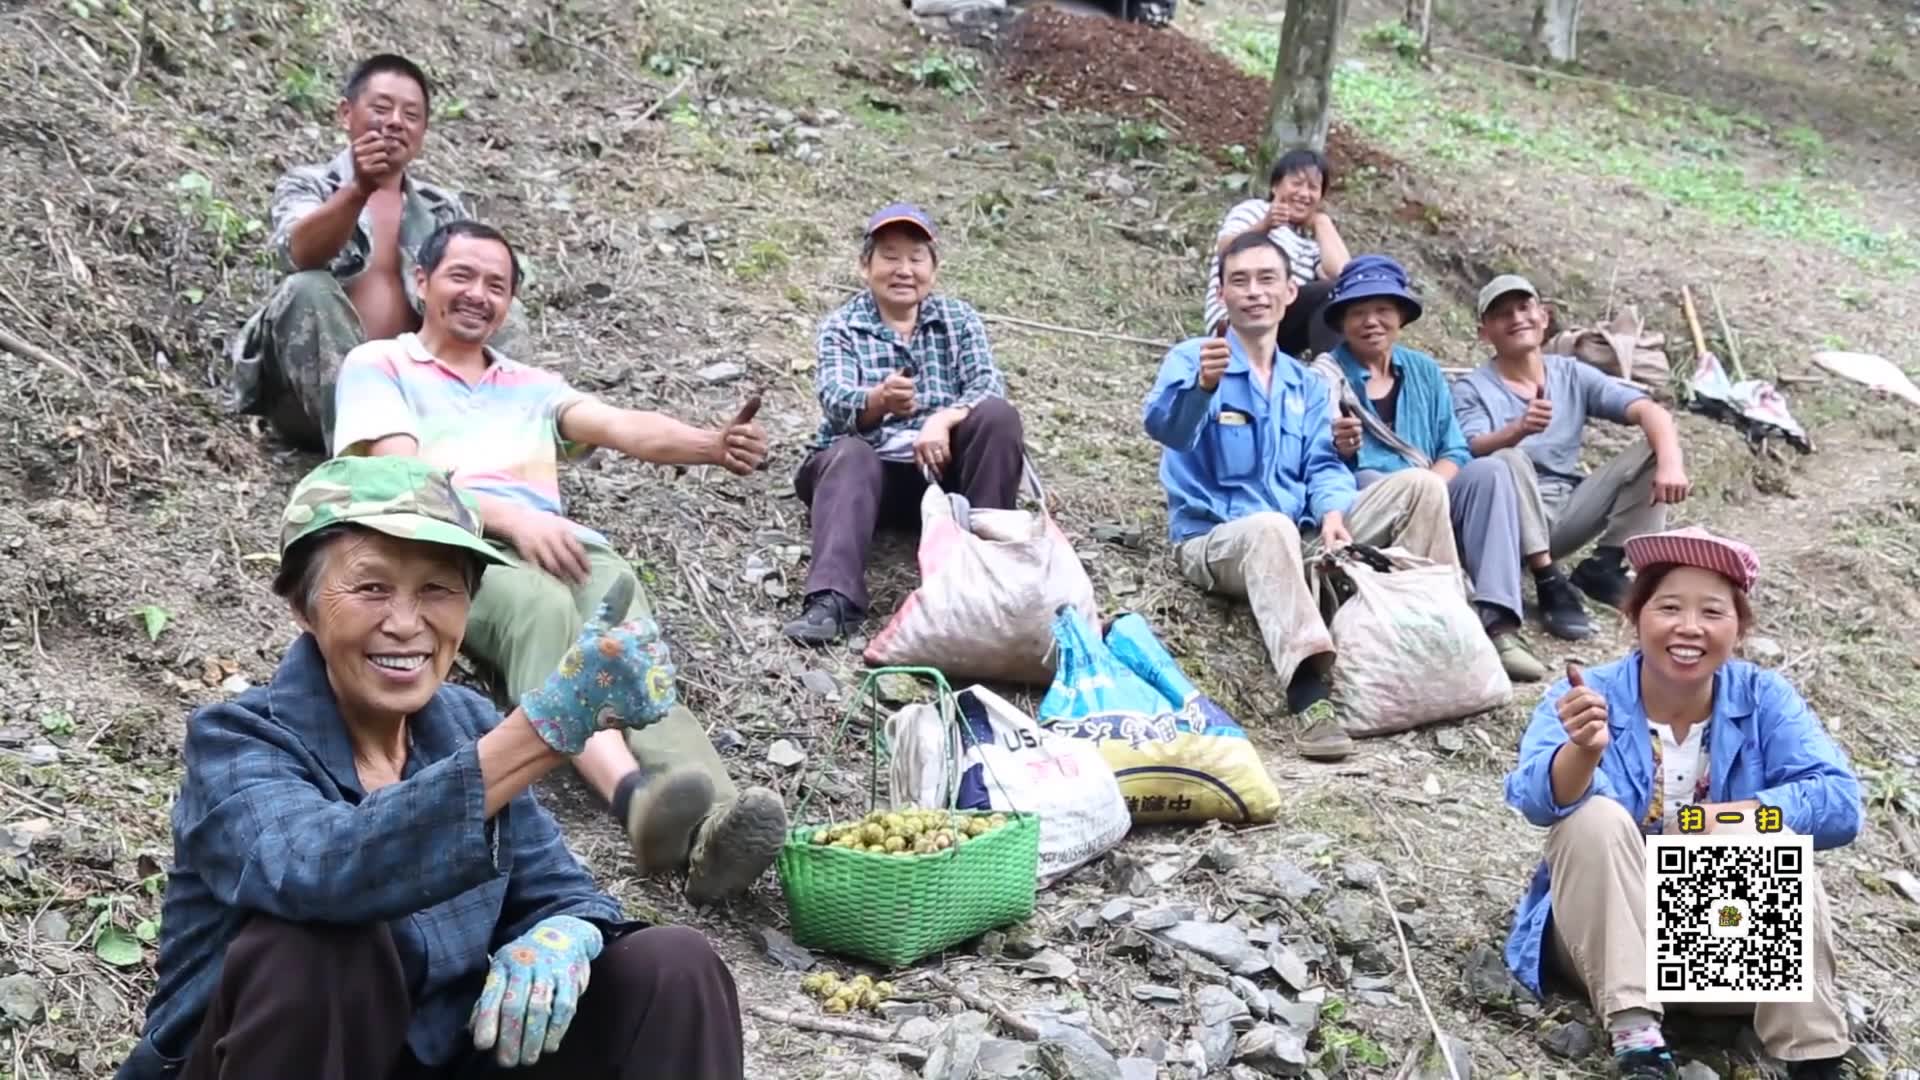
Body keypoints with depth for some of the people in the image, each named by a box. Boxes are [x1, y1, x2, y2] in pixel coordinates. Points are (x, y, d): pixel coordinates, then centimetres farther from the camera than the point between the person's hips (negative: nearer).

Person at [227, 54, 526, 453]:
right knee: (309, 289, -28)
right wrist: (359, 190, -34)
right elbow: (300, 256, -17)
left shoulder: (444, 210, 17)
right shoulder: (307, 185, 6)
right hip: (317, 393, -3)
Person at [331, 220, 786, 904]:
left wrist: (711, 444, -10)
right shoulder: (378, 366, 22)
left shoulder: (532, 385, 34)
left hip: (562, 542, 4)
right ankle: (636, 797, -64)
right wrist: (511, 518, -17)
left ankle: (709, 823, -59)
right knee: (544, 608, -39)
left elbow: (621, 426, 14)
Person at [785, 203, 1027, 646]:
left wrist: (943, 419, -30)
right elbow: (836, 401, -14)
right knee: (849, 455, -35)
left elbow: (989, 386, -7)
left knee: (999, 415, -24)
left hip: (942, 465, 2)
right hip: (873, 466, -1)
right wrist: (879, 401, -40)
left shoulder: (959, 319, 10)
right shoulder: (840, 327, 5)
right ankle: (833, 599, -52)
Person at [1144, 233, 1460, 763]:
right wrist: (1202, 386, -43)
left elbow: (1323, 466, 8)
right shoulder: (1192, 358, 0)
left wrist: (1333, 512, -16)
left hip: (1302, 539, 6)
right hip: (1216, 541, -5)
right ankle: (1310, 693, -56)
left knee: (1420, 485, -8)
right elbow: (1163, 426, -20)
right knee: (1272, 528, -41)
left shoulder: (1306, 384, 18)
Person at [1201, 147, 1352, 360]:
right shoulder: (1253, 210, 12)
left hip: (1281, 343, 7)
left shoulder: (1313, 243, 26)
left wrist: (1321, 220, 15)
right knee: (1330, 294, -26)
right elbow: (1226, 251, -9)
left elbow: (1343, 275, 4)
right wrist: (1264, 226, -28)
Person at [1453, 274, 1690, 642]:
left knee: (1655, 451, -8)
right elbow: (1474, 450, -21)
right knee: (1510, 459, -34)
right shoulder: (1471, 388, -2)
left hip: (1568, 513, 4)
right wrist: (1519, 429, -43)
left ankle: (1602, 566, -6)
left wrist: (1671, 462, -25)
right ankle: (1550, 583, -29)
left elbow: (1650, 411, -4)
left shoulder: (1573, 375, 8)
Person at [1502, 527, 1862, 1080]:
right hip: (1607, 937, 0)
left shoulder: (1764, 699, -5)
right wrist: (1583, 751, -50)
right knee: (1596, 818, -26)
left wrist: (1727, 819, -30)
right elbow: (1539, 800, -28)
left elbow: (1839, 801, -17)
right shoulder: (1584, 698, -10)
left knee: (1755, 834, -26)